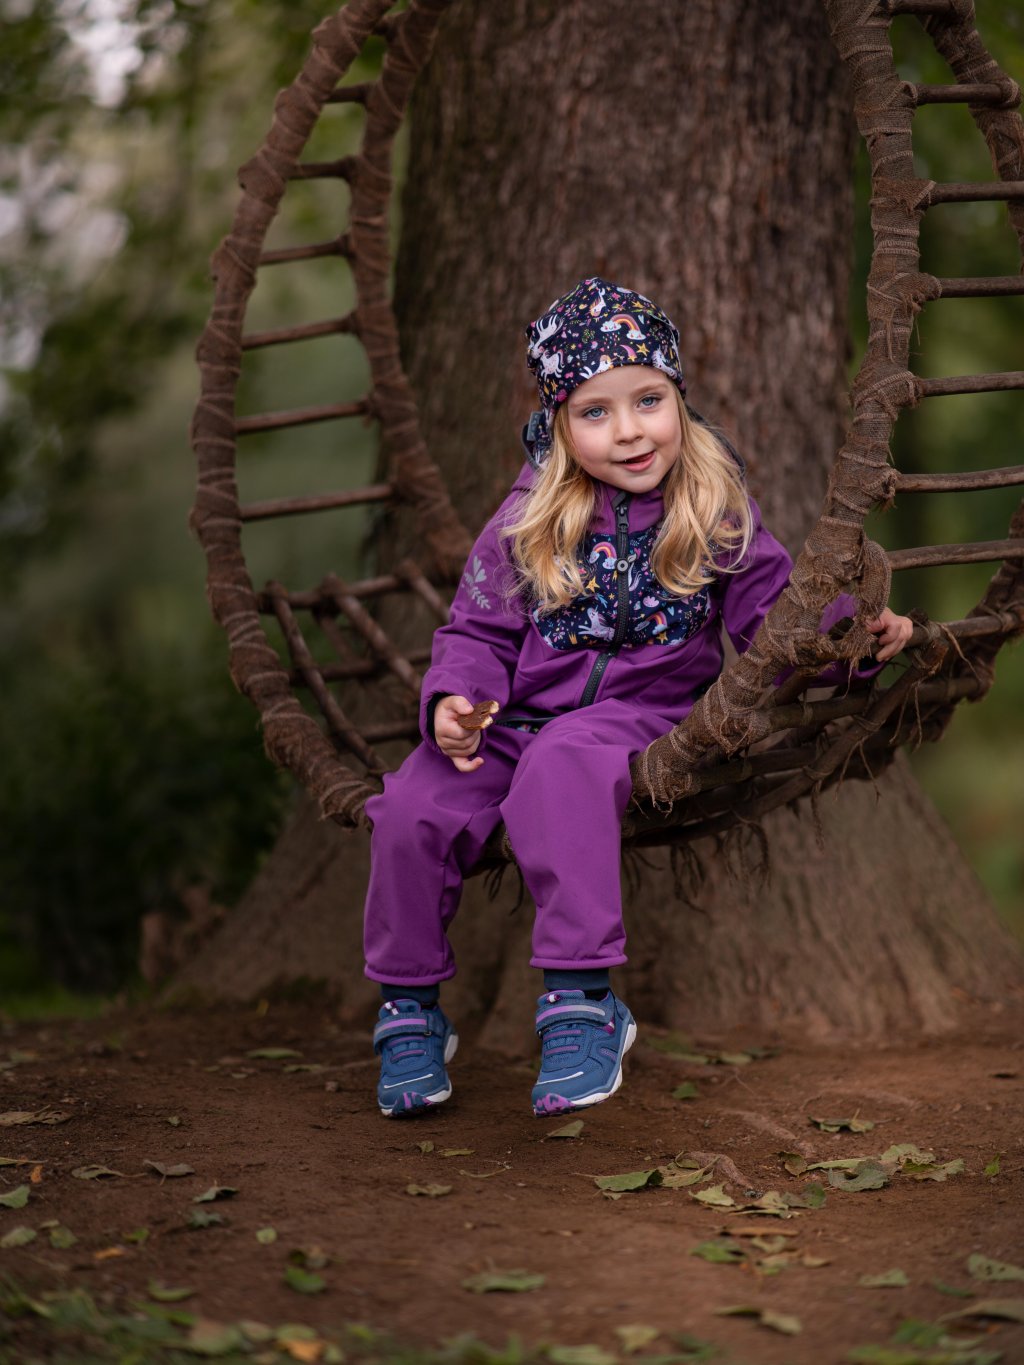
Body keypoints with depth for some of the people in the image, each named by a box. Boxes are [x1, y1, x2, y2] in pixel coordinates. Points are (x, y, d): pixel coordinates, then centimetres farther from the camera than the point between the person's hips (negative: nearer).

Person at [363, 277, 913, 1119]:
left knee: (561, 770, -38)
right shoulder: (529, 521, 5)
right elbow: (479, 630, 8)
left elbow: (774, 613, 2)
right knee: (414, 807, -21)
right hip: (519, 711, 3)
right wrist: (455, 701, -12)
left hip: (642, 712, -3)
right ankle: (411, 1009, 0)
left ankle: (582, 1001, -37)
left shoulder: (715, 513, 2)